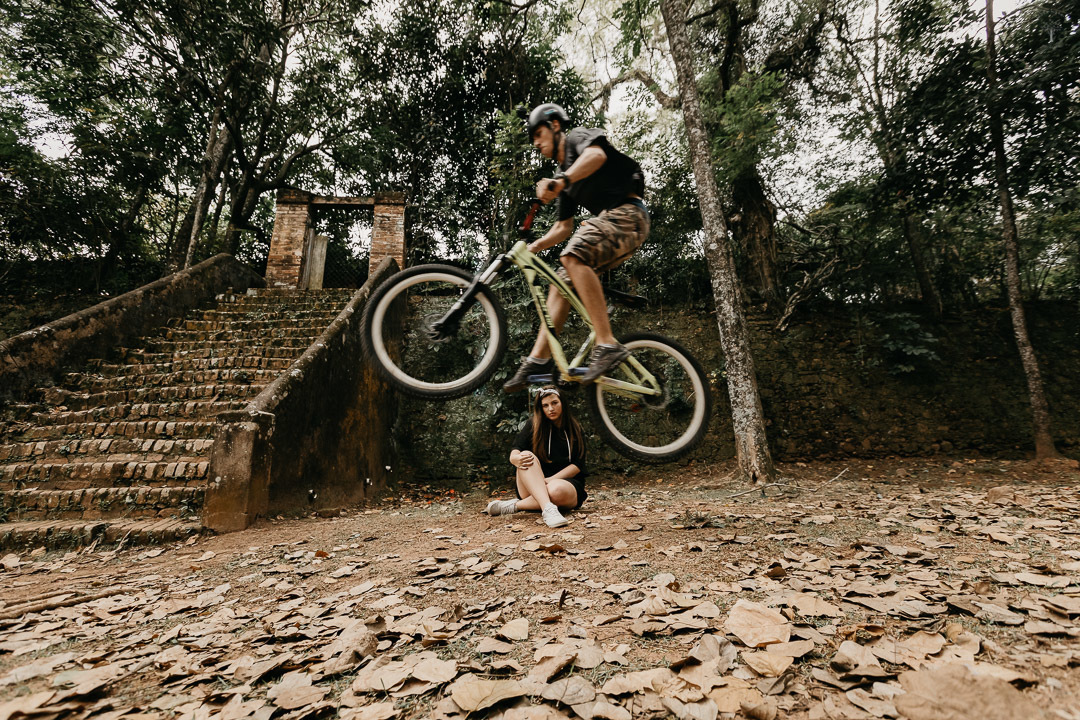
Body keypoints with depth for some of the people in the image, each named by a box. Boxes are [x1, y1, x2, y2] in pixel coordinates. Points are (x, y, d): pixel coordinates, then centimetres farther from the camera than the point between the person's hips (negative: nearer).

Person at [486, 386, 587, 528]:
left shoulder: (575, 429, 5)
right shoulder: (533, 424, 4)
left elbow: (578, 465, -3)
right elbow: (514, 453, -6)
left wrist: (551, 479, -18)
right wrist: (516, 459, -32)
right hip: (532, 487, 1)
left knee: (556, 490, -39)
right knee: (527, 457, -31)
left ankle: (514, 506, -24)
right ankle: (547, 509, -48)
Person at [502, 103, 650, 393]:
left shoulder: (579, 136, 6)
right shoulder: (564, 174, 27)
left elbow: (597, 155, -21)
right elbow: (563, 228, 26)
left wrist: (561, 180, -37)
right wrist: (532, 247, 13)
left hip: (627, 212, -8)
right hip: (610, 220, 9)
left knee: (574, 256, -31)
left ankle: (608, 345, -34)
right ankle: (538, 360, -5)